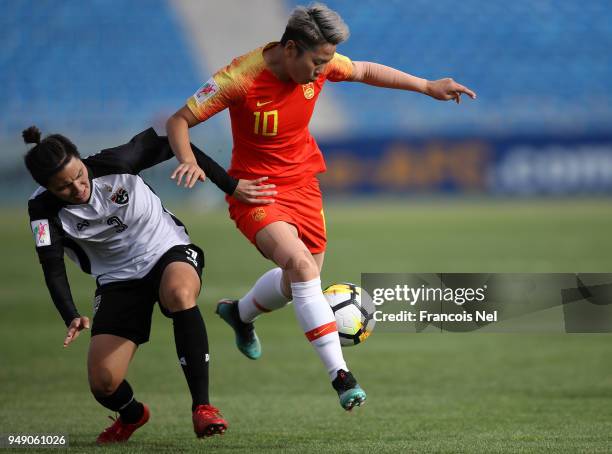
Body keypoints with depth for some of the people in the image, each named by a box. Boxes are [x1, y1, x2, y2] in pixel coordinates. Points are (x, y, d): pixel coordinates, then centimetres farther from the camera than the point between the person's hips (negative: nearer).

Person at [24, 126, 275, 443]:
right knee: (103, 384, -12)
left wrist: (231, 186, -7)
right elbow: (52, 268, -25)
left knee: (179, 294, -40)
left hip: (169, 252, -2)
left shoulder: (113, 164, -20)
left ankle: (202, 408, -33)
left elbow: (174, 144, -9)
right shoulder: (44, 210, -16)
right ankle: (132, 415, 28)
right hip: (118, 281, 2)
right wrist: (71, 318, -43)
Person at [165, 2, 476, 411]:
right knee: (301, 265, -28)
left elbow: (364, 71, 10)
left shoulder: (320, 63, -12)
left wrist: (427, 86, 9)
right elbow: (179, 121, -18)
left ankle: (240, 313, 49)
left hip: (302, 182, 6)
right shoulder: (240, 78, -26)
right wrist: (188, 161, -38)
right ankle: (339, 374, -27)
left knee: (301, 279, 15)